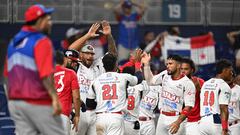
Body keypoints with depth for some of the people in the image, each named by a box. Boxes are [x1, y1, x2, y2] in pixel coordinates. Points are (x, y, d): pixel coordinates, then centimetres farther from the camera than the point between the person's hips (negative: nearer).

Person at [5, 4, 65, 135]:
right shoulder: (42, 41, -11)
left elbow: (8, 73, 18)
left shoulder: (14, 42, 15)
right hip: (38, 103, -8)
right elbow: (46, 73, -23)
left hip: (14, 102, 8)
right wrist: (55, 97, -27)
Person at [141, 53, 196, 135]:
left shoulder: (187, 83, -15)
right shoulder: (165, 75, 4)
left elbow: (188, 107, -17)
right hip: (162, 118, 6)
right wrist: (146, 64, 6)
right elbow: (150, 81, 18)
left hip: (177, 119, -6)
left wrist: (178, 122, -27)